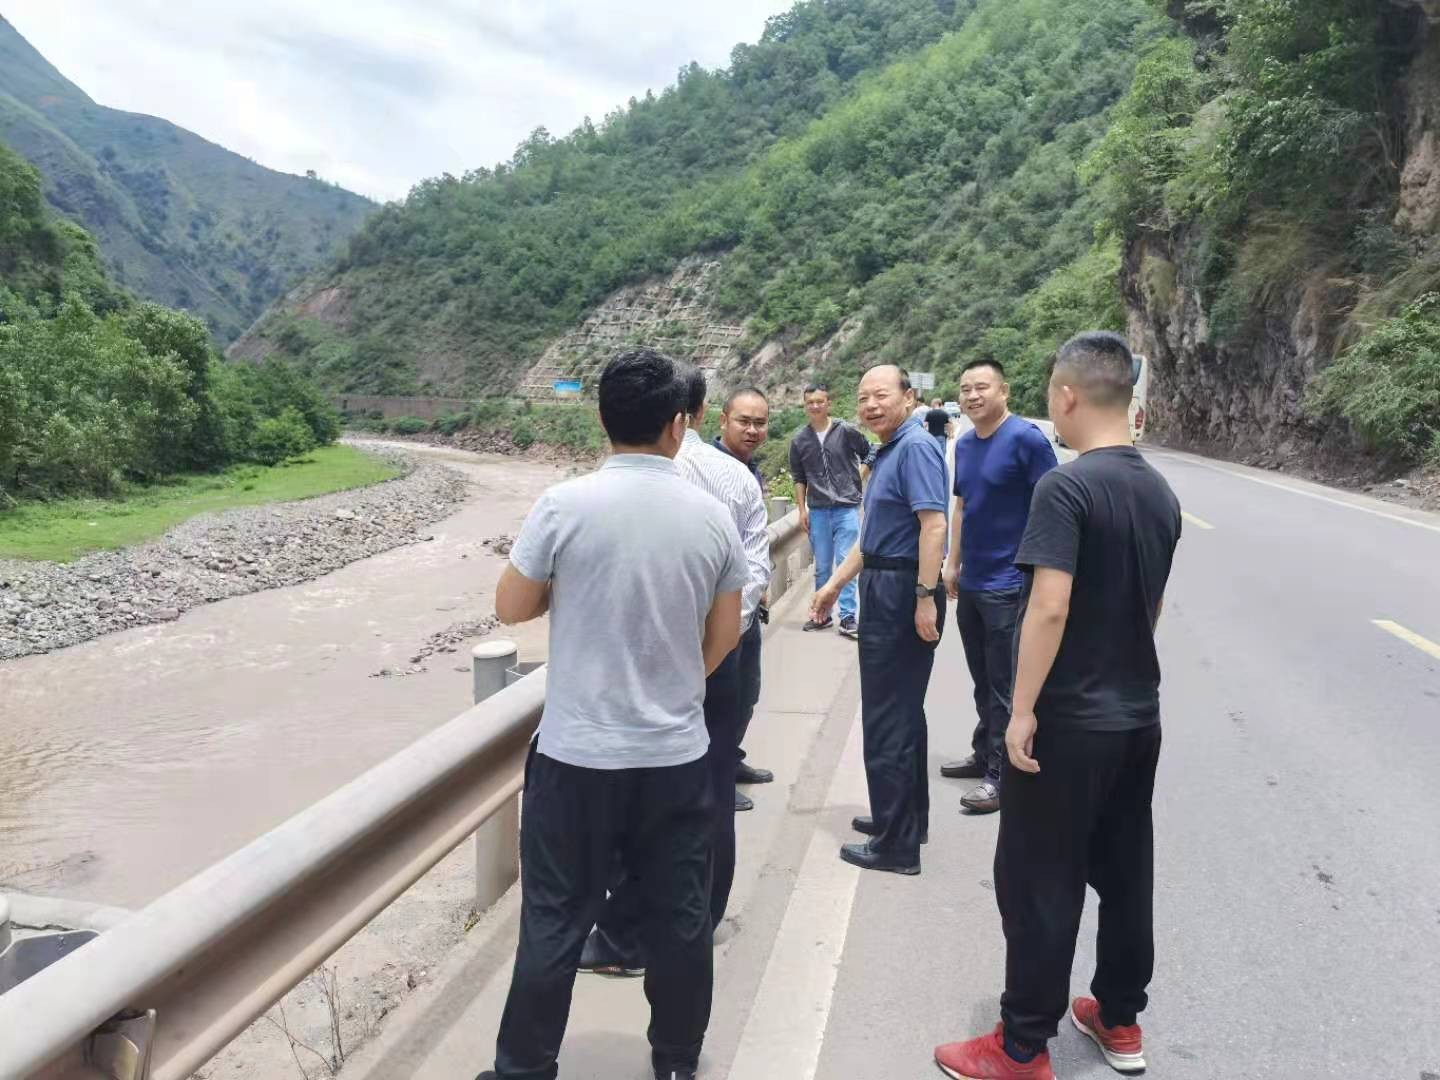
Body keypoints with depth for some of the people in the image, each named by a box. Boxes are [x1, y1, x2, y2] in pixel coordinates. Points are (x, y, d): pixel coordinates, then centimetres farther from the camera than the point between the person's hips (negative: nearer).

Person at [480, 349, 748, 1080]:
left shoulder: (565, 505, -13)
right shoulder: (712, 517, -4)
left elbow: (511, 608, -2)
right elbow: (724, 636, 5)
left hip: (577, 753, -2)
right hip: (678, 754, 3)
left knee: (555, 922, 10)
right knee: (680, 919, 16)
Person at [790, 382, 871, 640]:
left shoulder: (846, 432, -4)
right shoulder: (800, 441, 4)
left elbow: (869, 457, 7)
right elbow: (799, 478, 10)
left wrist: (859, 483, 3)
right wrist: (802, 509, 6)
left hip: (847, 509, -3)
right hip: (817, 511, 3)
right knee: (822, 567, 11)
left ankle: (848, 617, 1)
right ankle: (822, 614, 23)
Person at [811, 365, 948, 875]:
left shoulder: (916, 447, -15)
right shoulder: (888, 451, 15)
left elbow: (933, 524, -24)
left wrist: (926, 598, -27)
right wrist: (835, 584, 22)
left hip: (903, 594, -10)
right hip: (884, 592, 10)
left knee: (888, 717, -2)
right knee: (900, 711, 19)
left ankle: (898, 843, 9)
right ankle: (907, 817, 33)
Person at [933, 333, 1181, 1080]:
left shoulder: (1066, 487, -18)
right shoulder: (1161, 493, 6)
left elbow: (1050, 606, -25)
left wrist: (1023, 710, -19)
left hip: (1068, 719, -8)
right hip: (1139, 713, 8)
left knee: (1038, 882, 4)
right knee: (1125, 870, 18)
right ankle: (1120, 1020, 33)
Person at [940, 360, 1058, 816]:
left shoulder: (1026, 438, -13)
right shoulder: (964, 444, 9)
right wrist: (953, 565, 16)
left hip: (1008, 585, -7)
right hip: (970, 584, 7)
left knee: (1005, 686, 2)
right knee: (982, 680, 18)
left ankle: (1001, 773, 11)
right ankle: (984, 755, 31)